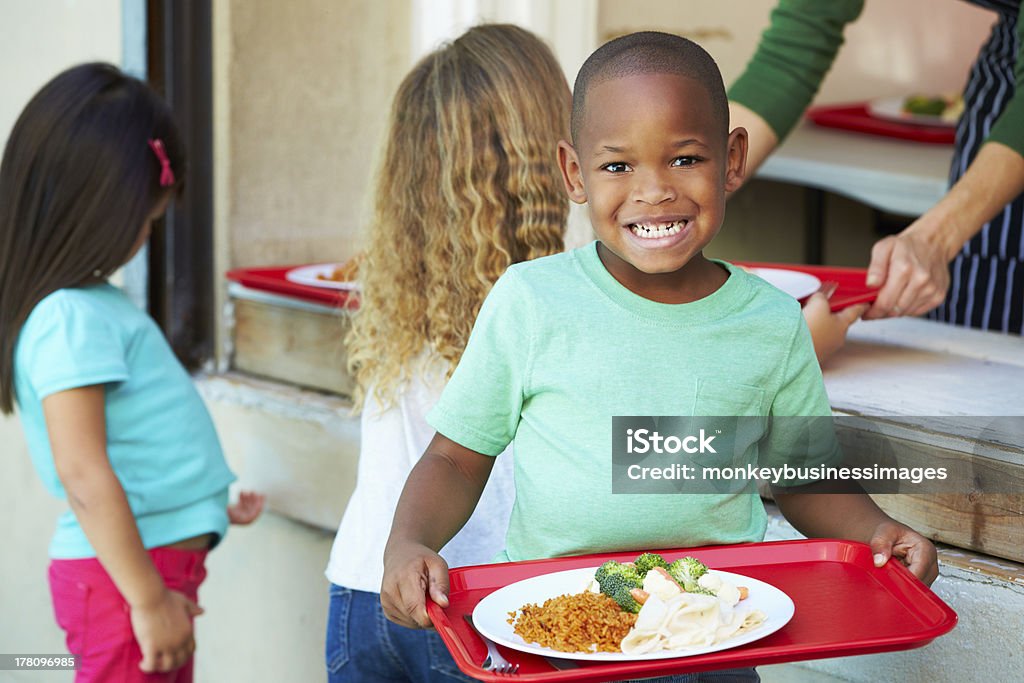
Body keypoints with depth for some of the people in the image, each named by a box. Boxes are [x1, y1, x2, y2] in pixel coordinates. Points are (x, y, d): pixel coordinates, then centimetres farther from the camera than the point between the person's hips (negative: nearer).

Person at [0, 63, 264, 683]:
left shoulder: (86, 303, 9)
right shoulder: (72, 319, -19)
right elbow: (83, 472, -22)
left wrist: (204, 503, 26)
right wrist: (147, 600, -20)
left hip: (159, 557, 9)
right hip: (126, 571, -9)